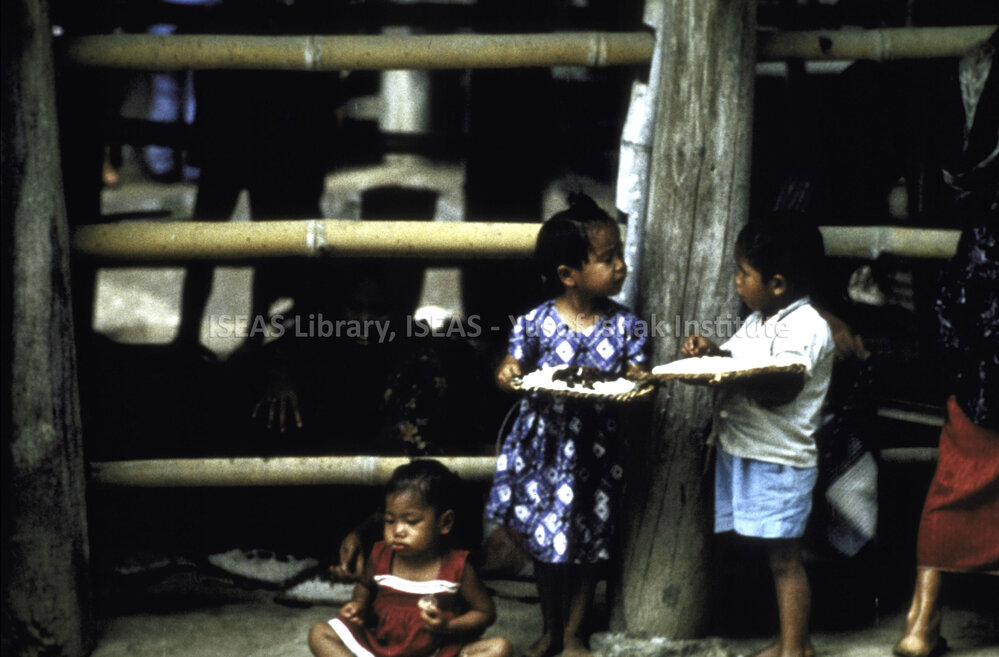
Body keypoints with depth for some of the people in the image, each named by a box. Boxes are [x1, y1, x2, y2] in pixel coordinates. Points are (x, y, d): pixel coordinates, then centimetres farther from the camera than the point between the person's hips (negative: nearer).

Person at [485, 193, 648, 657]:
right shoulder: (535, 323, -11)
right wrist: (508, 376, -26)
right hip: (545, 446, -1)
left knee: (589, 545, 11)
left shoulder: (624, 325, -7)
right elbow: (513, 369, -3)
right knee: (544, 541, 13)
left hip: (596, 449, 1)